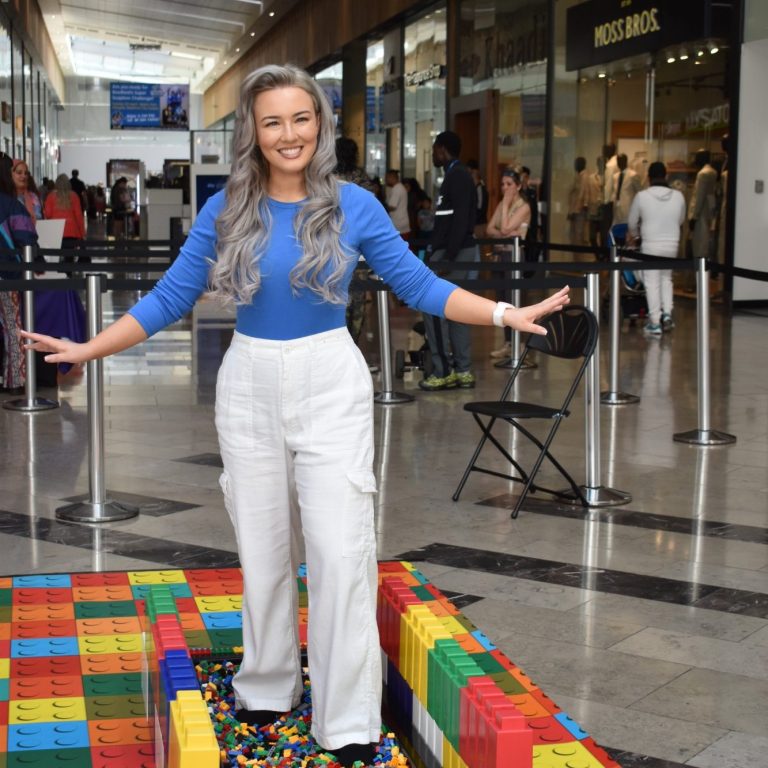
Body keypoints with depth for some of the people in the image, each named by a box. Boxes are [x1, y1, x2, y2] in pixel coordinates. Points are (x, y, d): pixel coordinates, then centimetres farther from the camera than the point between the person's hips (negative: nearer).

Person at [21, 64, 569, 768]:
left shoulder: (353, 206, -3)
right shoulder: (225, 211, 0)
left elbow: (419, 285, 0)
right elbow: (169, 298, 4)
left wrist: (508, 315, -9)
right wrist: (88, 349, -2)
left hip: (331, 387, -2)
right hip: (250, 388, 2)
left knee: (341, 551, -6)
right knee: (262, 550, 11)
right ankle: (266, 689, 30)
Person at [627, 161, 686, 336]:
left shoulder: (642, 196, -9)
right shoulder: (678, 196, -2)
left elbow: (632, 222, 4)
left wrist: (634, 235, 26)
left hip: (651, 246, -3)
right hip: (672, 245, 3)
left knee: (652, 283, 4)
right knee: (666, 278, 21)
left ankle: (655, 323, 3)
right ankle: (667, 313, 10)